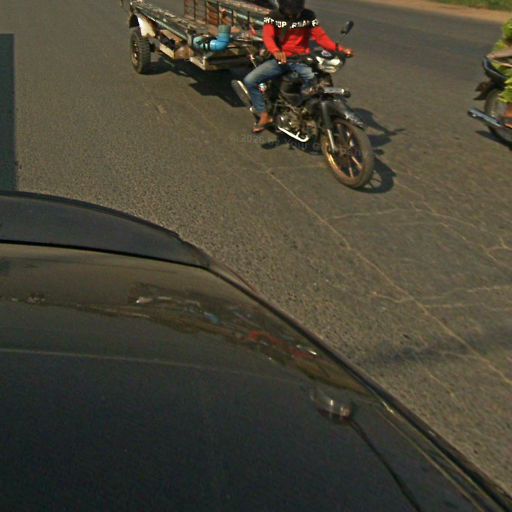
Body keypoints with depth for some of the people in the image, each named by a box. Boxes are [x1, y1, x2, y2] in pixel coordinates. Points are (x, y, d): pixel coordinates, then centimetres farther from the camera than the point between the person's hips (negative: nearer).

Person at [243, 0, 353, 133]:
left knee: (314, 78, -36)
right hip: (279, 59, 1)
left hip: (301, 60, -1)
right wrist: (276, 52, -39)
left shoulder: (308, 15, 2)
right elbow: (268, 36, -16)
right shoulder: (273, 17, 0)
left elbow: (320, 36, -3)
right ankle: (264, 115, -6)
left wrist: (339, 49, -19)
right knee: (249, 80, -17)